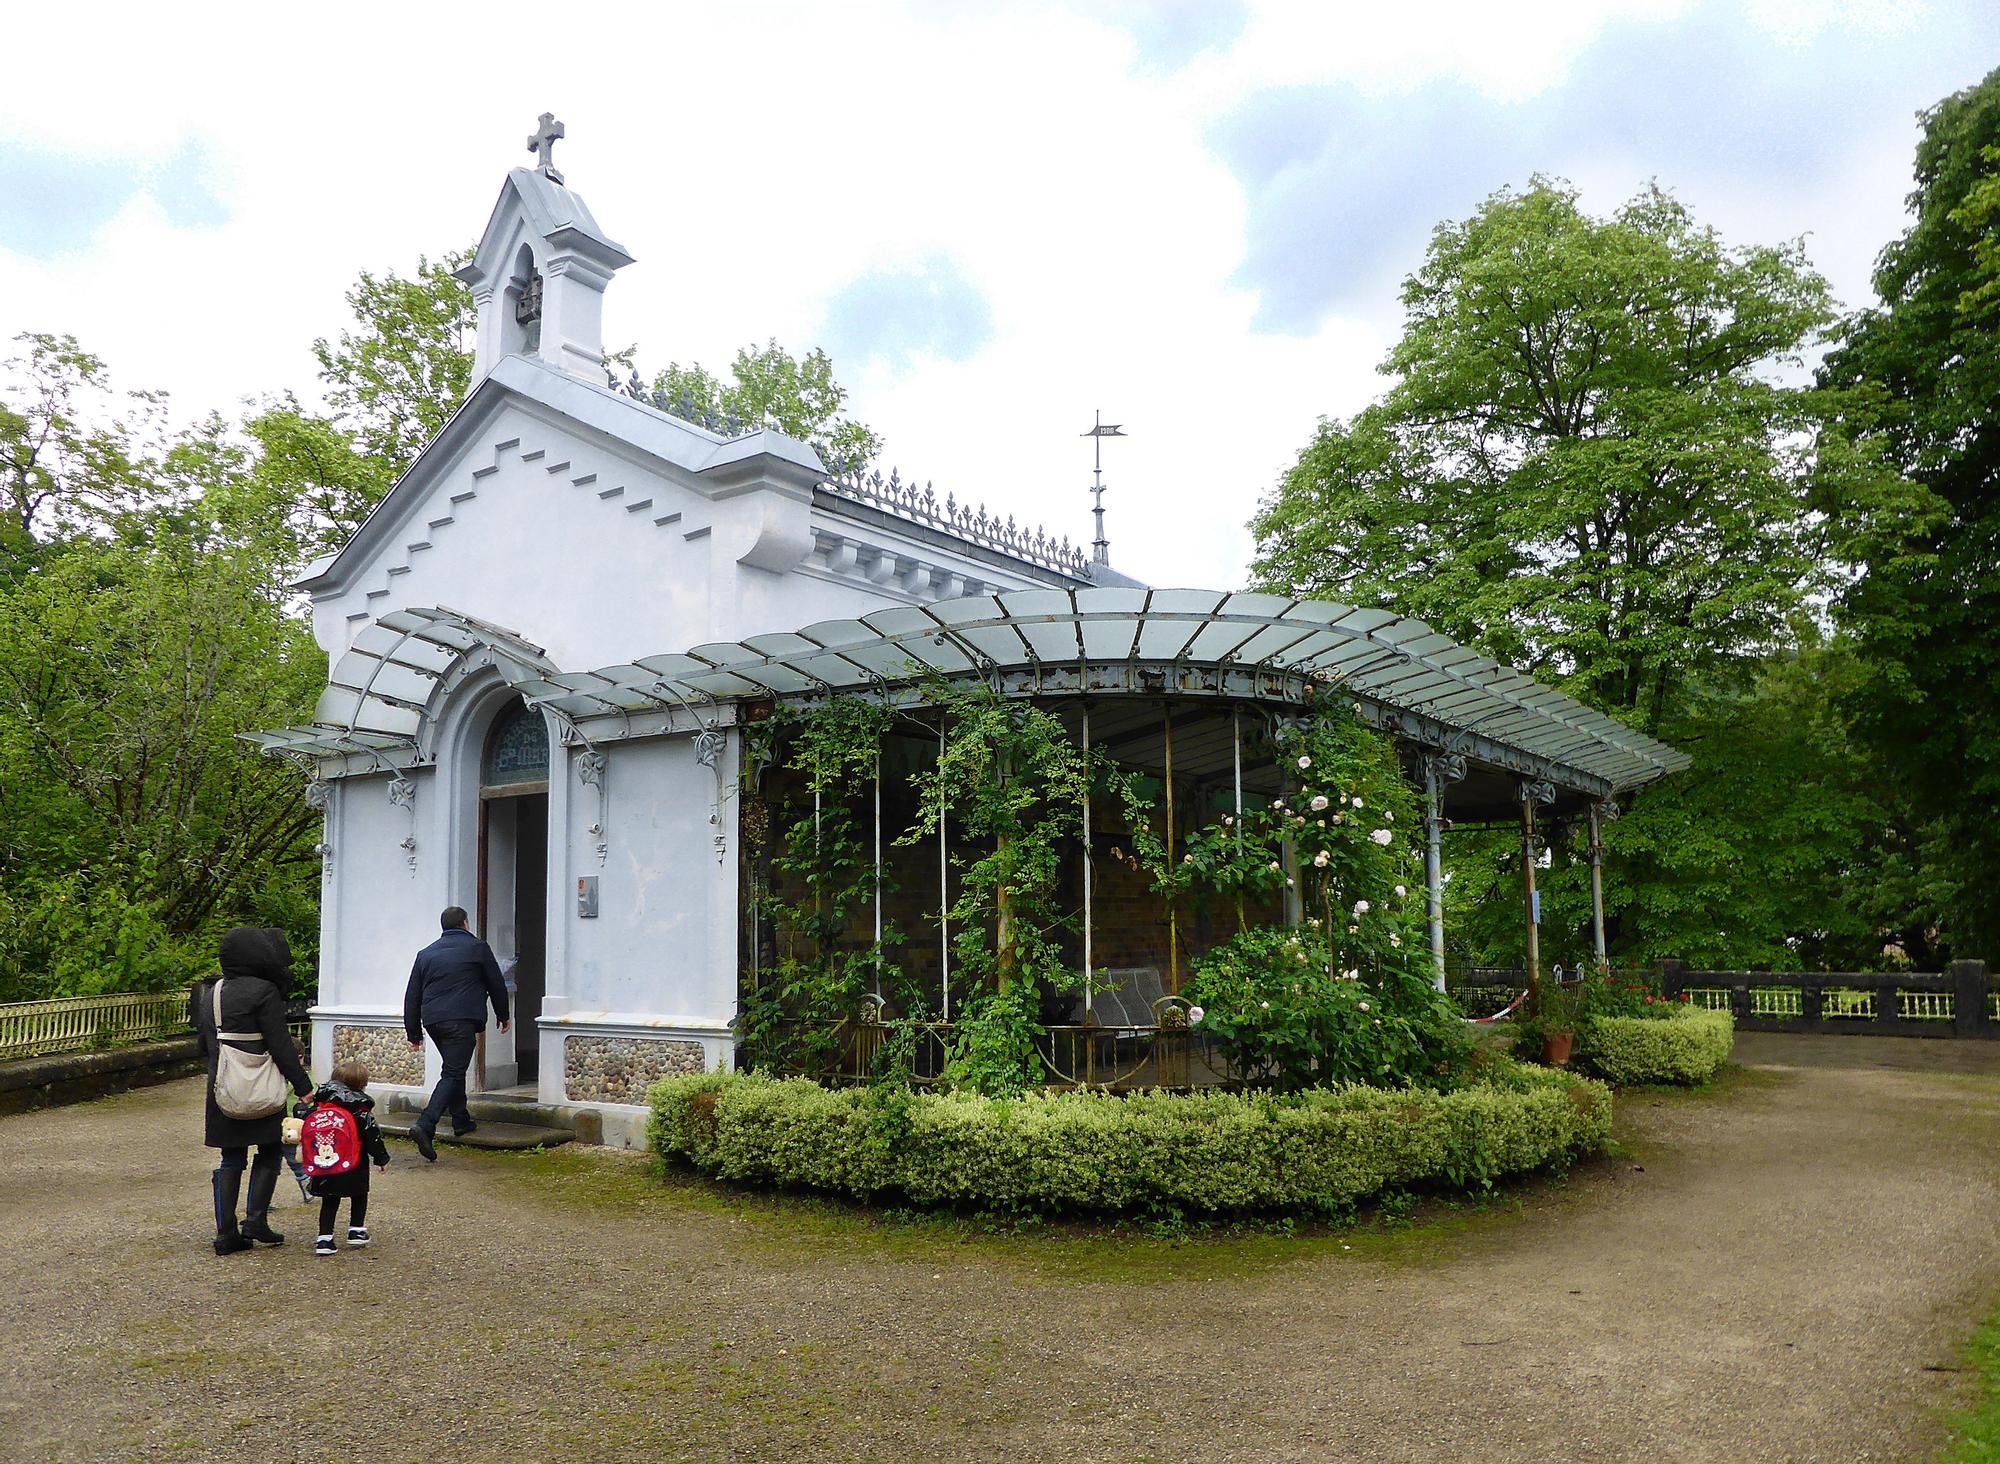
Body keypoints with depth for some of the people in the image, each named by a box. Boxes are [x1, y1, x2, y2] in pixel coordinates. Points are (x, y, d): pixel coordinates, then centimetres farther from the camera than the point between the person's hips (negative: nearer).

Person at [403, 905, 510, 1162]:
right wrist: (503, 1016, 23)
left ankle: (461, 1121, 28)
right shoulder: (478, 948, 4)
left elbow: (412, 996, 16)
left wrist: (413, 1032, 22)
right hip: (462, 1020, -6)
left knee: (455, 1068, 22)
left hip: (432, 1020, 6)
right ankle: (425, 1126, -23)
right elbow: (496, 985, 10)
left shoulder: (425, 953, 16)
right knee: (452, 1074, -8)